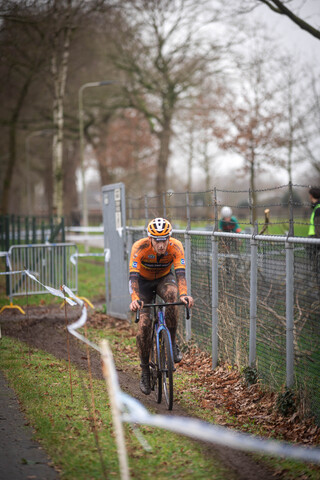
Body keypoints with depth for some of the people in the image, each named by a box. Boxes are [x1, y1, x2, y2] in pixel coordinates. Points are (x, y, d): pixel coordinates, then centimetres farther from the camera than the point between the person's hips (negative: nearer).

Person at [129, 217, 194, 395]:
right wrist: (135, 299, -55)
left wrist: (184, 294, -57)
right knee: (144, 324, -13)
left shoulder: (176, 246, -28)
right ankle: (145, 370, 3)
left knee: (171, 294, -35)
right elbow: (133, 275, -39)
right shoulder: (140, 247, -32)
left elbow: (180, 272, -39)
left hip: (164, 278, 1)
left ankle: (172, 343, -21)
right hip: (143, 280, -1)